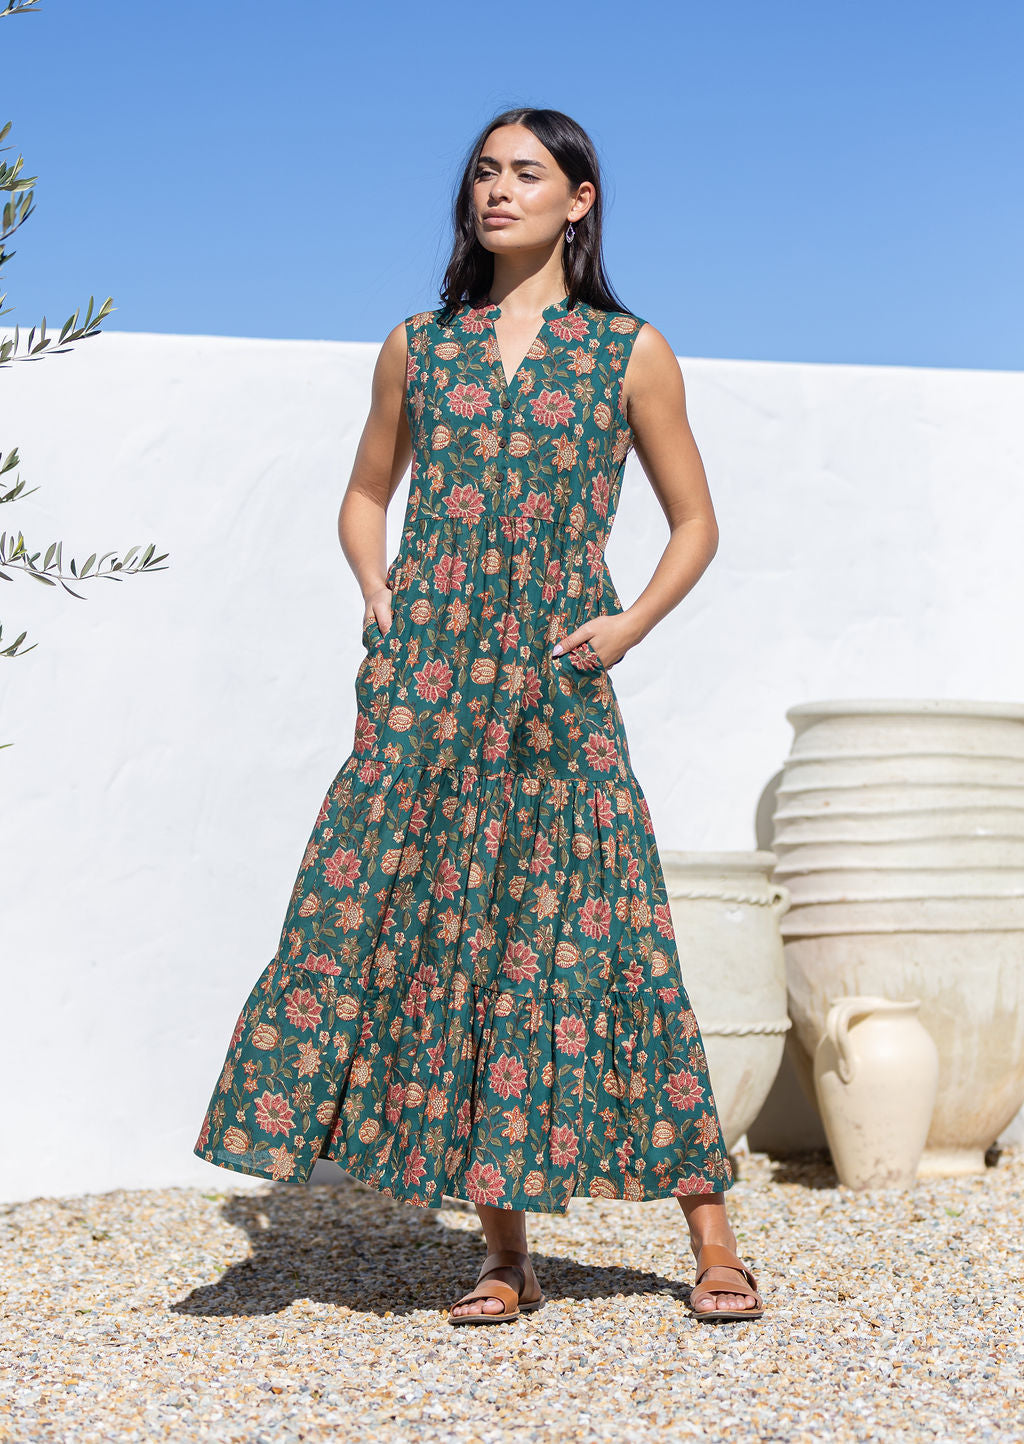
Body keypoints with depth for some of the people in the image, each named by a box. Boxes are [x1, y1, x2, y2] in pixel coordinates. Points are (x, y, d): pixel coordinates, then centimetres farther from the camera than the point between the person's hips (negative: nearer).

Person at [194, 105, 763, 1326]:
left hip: (555, 680, -2)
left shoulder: (631, 354, 6)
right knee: (446, 933, -1)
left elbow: (694, 522, 11)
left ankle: (710, 1236, 3)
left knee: (585, 934, -6)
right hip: (423, 678, 2)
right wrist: (380, 597, 5)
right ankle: (505, 1257, 7)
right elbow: (366, 495, 22)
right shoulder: (417, 349, 12)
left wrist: (631, 622, -4)